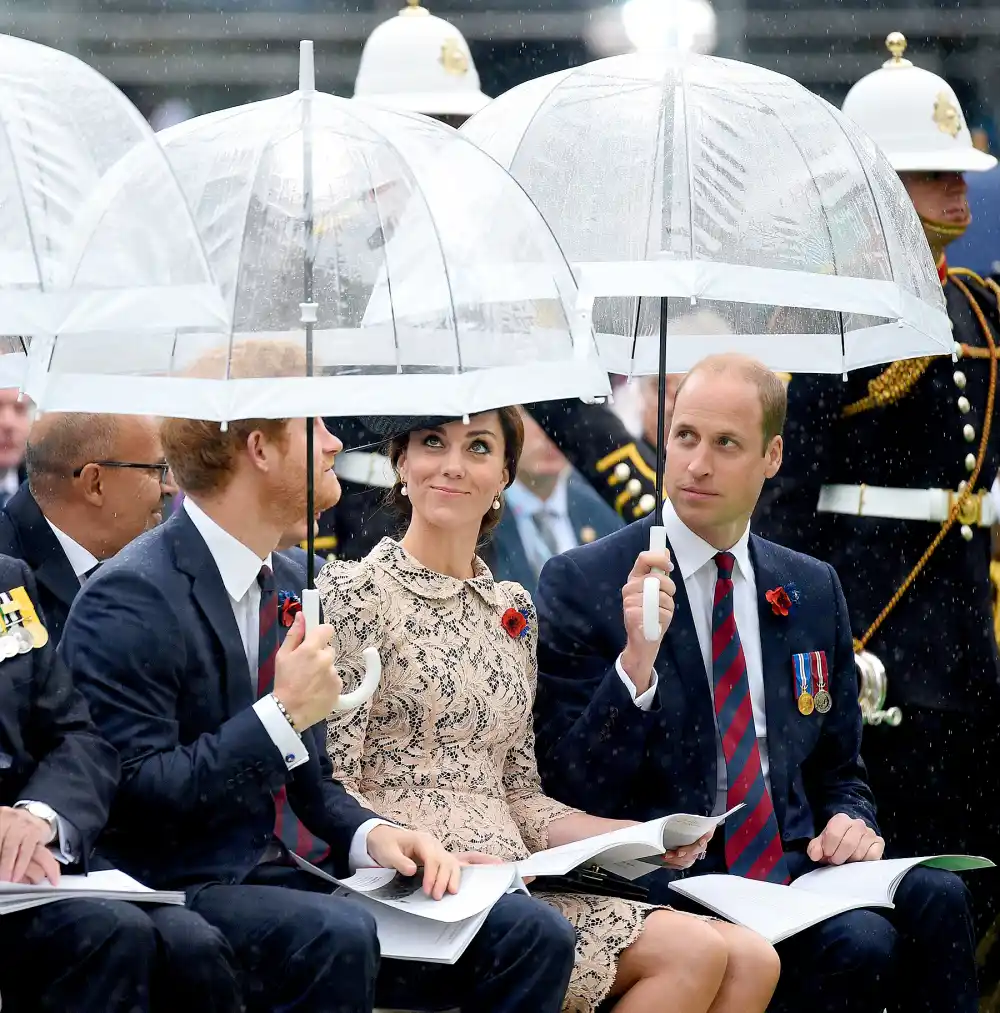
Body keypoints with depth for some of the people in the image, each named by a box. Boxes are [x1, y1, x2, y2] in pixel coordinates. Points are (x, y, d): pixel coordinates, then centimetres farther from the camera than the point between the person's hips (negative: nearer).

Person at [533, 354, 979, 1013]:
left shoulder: (814, 590, 16)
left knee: (934, 898, -28)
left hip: (795, 860, 5)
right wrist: (635, 664, -20)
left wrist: (850, 823, 0)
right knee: (859, 945, -32)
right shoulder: (582, 585, 0)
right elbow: (572, 792, -4)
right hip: (665, 878, -5)